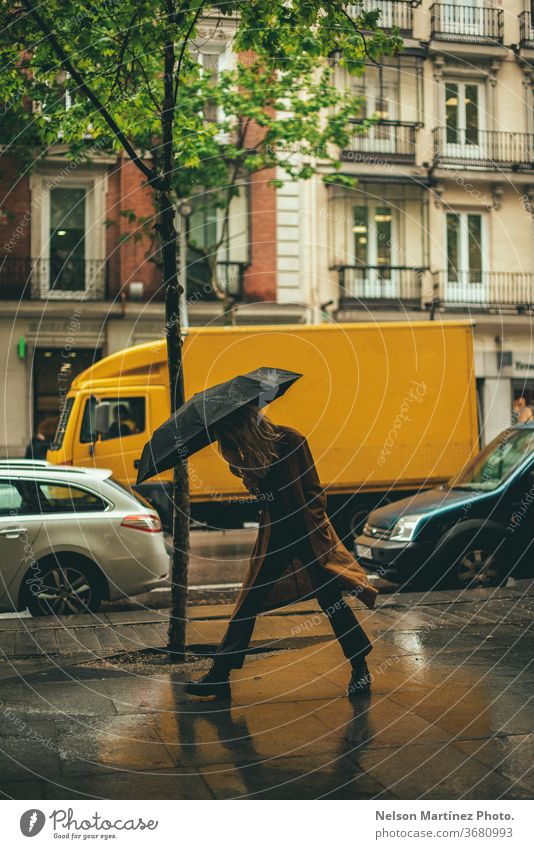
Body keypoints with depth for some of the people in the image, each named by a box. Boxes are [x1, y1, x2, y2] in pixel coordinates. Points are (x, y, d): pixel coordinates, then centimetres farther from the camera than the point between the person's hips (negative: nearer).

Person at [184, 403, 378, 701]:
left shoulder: (291, 440, -14)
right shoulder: (249, 453, 1)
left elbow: (313, 491, -11)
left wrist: (319, 535, -14)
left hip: (307, 533, -5)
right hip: (275, 535, 6)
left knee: (332, 600, -2)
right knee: (248, 604, 6)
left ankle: (360, 668, 14)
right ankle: (219, 675, 12)